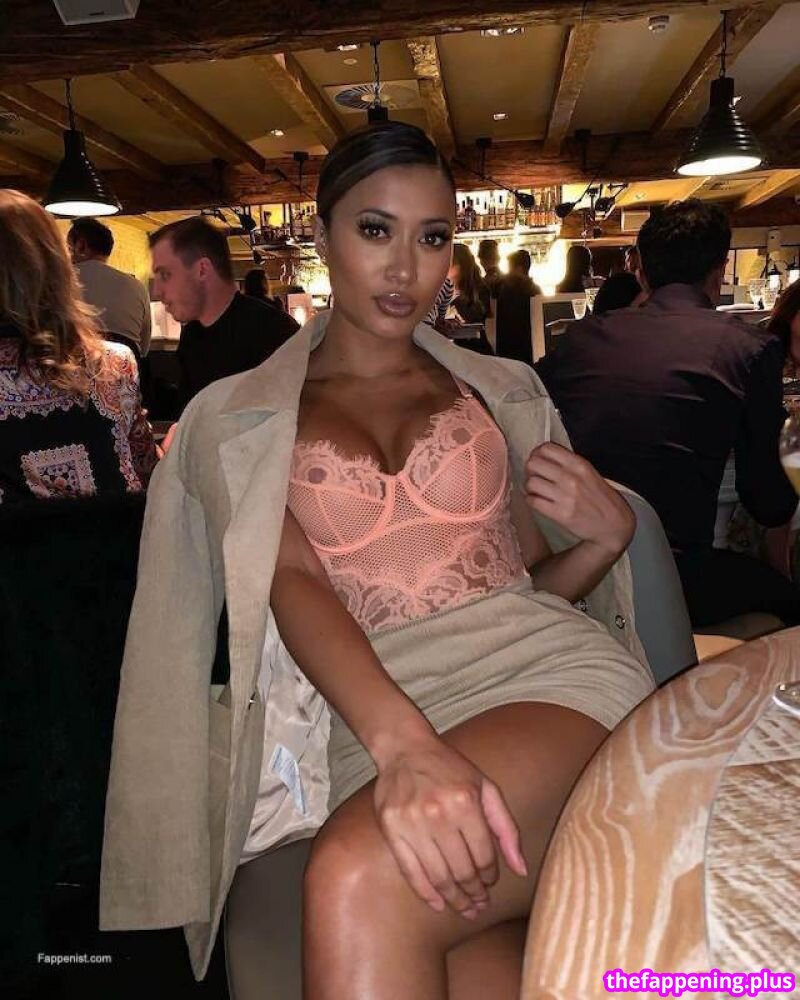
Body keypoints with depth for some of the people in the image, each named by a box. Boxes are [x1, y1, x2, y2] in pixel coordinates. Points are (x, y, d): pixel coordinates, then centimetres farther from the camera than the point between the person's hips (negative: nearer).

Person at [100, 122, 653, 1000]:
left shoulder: (504, 391, 18)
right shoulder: (235, 418, 11)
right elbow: (293, 584, -5)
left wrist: (604, 536, 1)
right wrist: (404, 744, -22)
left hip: (544, 669, 1)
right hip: (373, 720, 0)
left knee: (360, 887, -29)